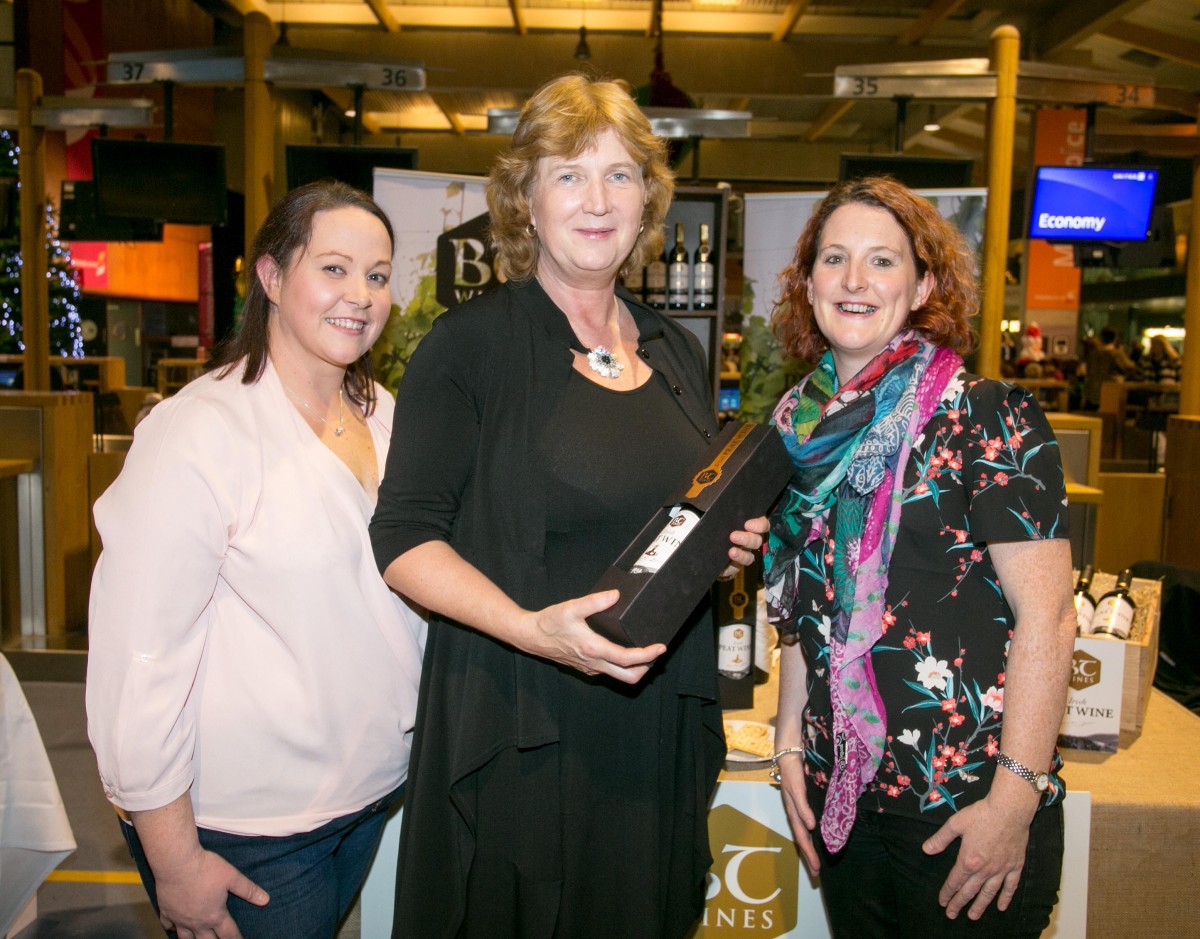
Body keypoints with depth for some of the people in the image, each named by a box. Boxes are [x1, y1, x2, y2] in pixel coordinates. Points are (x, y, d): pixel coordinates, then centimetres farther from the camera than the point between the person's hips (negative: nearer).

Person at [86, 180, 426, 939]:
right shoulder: (199, 432, -18)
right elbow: (138, 655, -19)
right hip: (244, 832, -6)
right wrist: (174, 861, -15)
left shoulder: (384, 415, 4)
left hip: (372, 792, 7)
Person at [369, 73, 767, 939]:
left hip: (660, 728, 5)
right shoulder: (470, 343, -8)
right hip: (515, 732, -5)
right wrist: (531, 628, -25)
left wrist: (733, 542, -1)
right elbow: (406, 537, -11)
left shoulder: (678, 353, 9)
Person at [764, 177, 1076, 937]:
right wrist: (789, 741, 7)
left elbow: (1047, 620, -15)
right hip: (841, 794, 5)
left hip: (966, 807, -5)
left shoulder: (987, 417, -12)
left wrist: (1016, 797, -17)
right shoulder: (801, 427, 4)